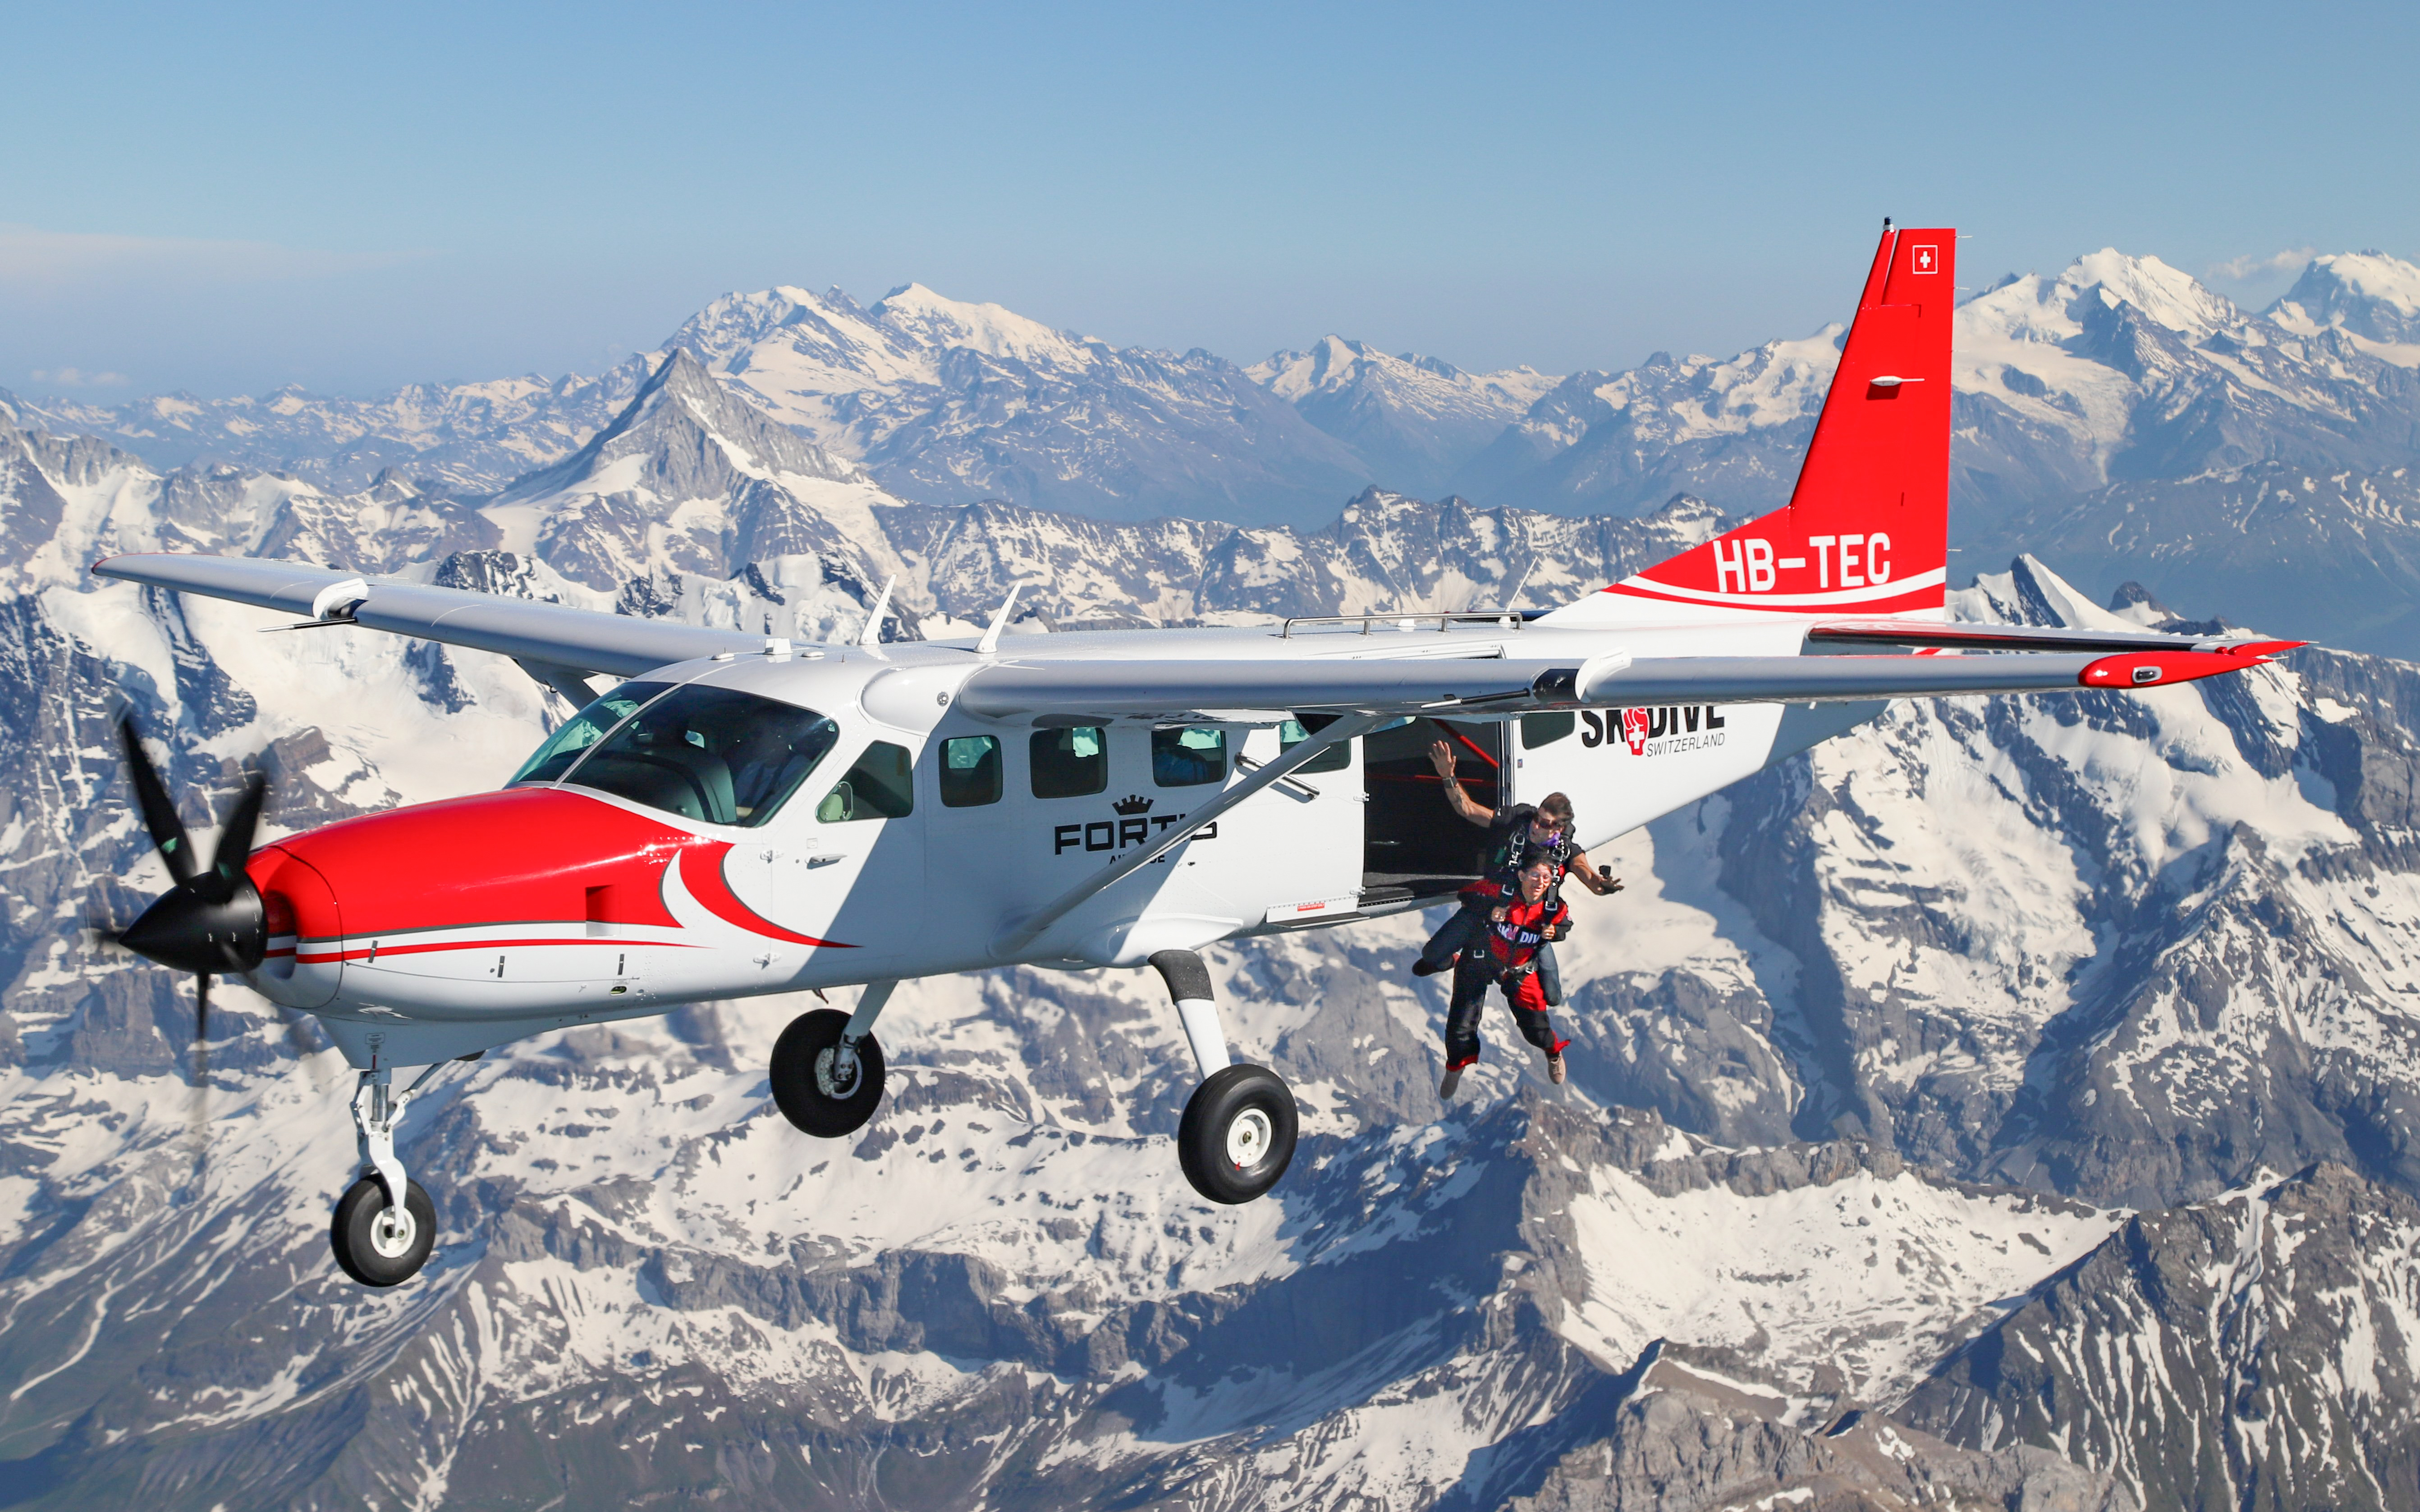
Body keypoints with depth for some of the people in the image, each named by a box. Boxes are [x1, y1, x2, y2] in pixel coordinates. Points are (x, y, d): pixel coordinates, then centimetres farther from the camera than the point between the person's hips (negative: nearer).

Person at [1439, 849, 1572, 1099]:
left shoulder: (1555, 908, -19)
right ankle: (1456, 1066, 33)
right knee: (1462, 1024, 1)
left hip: (1520, 970, 1)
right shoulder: (1500, 891, -27)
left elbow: (1565, 925, 5)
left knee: (1534, 1022, 1)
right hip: (1481, 962, -1)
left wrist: (1554, 932, -17)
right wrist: (1487, 915, -25)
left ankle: (1553, 1053, 39)